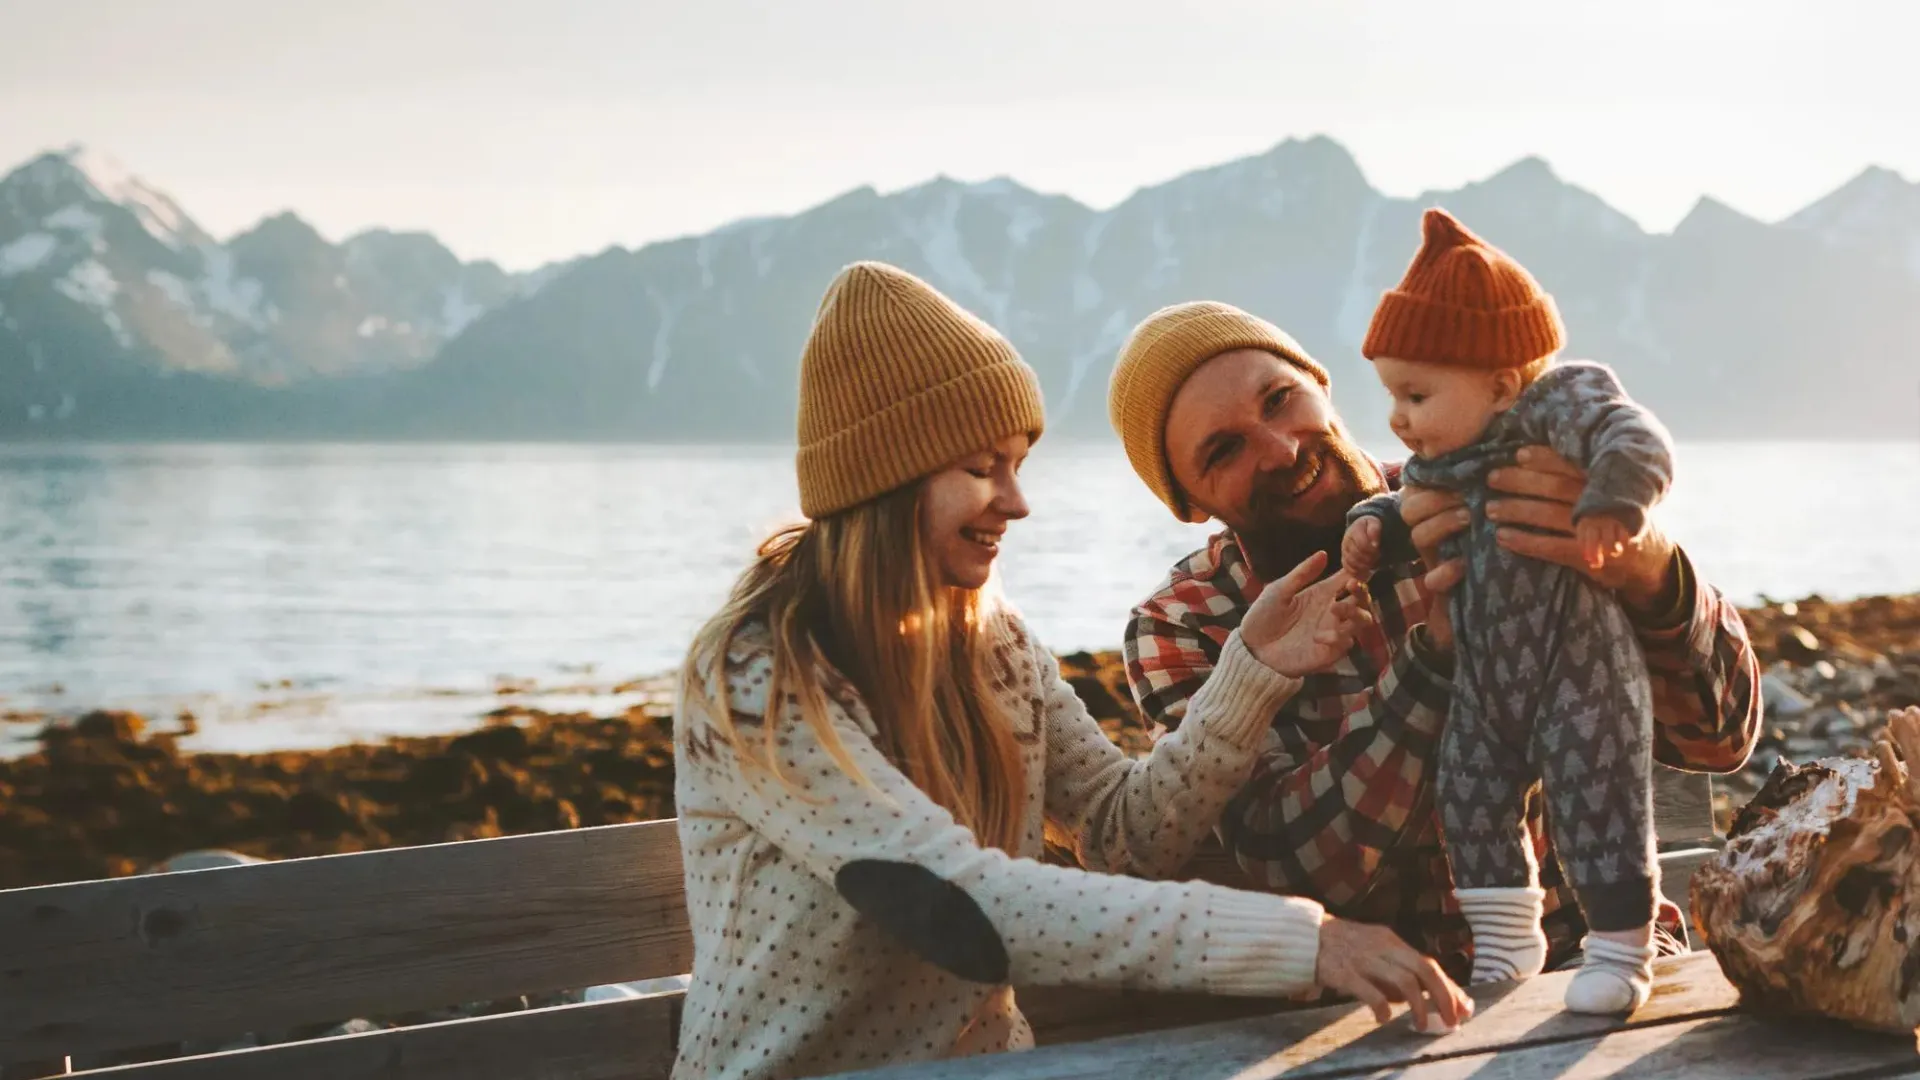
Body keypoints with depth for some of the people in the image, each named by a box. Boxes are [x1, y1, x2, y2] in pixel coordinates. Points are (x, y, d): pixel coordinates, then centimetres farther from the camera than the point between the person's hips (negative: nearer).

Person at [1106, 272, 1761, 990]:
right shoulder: (1181, 632, -4)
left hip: (1581, 953, -1)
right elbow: (1301, 869, -19)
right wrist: (1438, 644, -31)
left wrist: (1649, 573, -35)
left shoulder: (1489, 509, -6)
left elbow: (1719, 736, -13)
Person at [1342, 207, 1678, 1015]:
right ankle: (1505, 940, 26)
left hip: (1580, 675, -7)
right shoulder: (1435, 460, 7)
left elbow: (1639, 444, -28)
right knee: (1469, 796, 11)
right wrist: (1373, 526, 2)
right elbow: (1413, 507, 22)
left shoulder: (1561, 407, -15)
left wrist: (1609, 507, -44)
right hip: (1483, 683, 7)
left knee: (1595, 811, -4)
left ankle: (1621, 951, 12)